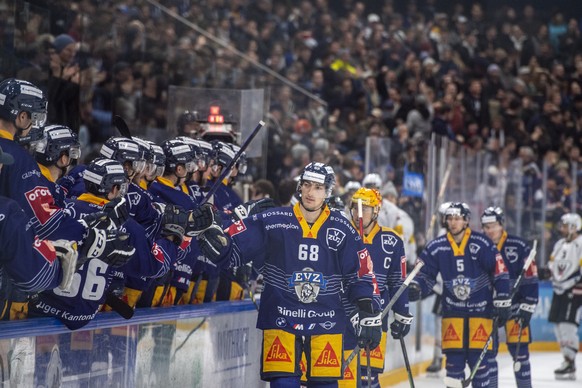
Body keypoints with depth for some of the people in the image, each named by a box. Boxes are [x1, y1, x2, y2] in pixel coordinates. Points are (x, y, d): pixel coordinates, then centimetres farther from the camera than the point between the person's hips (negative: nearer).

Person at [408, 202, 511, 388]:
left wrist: (502, 302, -6)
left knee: (478, 358, -4)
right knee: (454, 358, -1)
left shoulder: (481, 244, -9)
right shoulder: (436, 247, -2)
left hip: (480, 309, -2)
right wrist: (415, 288, -15)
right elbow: (426, 275, 6)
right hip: (453, 310, 2)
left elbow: (500, 272, -5)